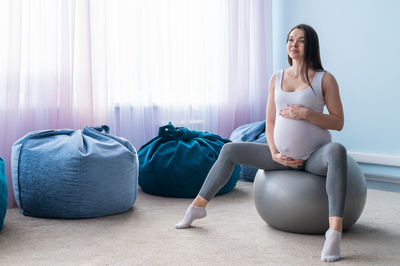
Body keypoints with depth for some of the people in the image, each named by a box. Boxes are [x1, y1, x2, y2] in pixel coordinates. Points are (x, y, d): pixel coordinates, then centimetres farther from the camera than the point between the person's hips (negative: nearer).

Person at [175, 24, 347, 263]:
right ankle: (197, 207, 14)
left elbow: (338, 122, -8)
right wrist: (274, 153, -6)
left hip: (315, 156, -5)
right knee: (229, 150, 2)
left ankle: (334, 234, -49)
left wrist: (306, 113, -22)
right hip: (283, 156, 5)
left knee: (337, 151, -40)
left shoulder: (325, 79, -6)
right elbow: (270, 121, 9)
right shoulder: (276, 79, 7)